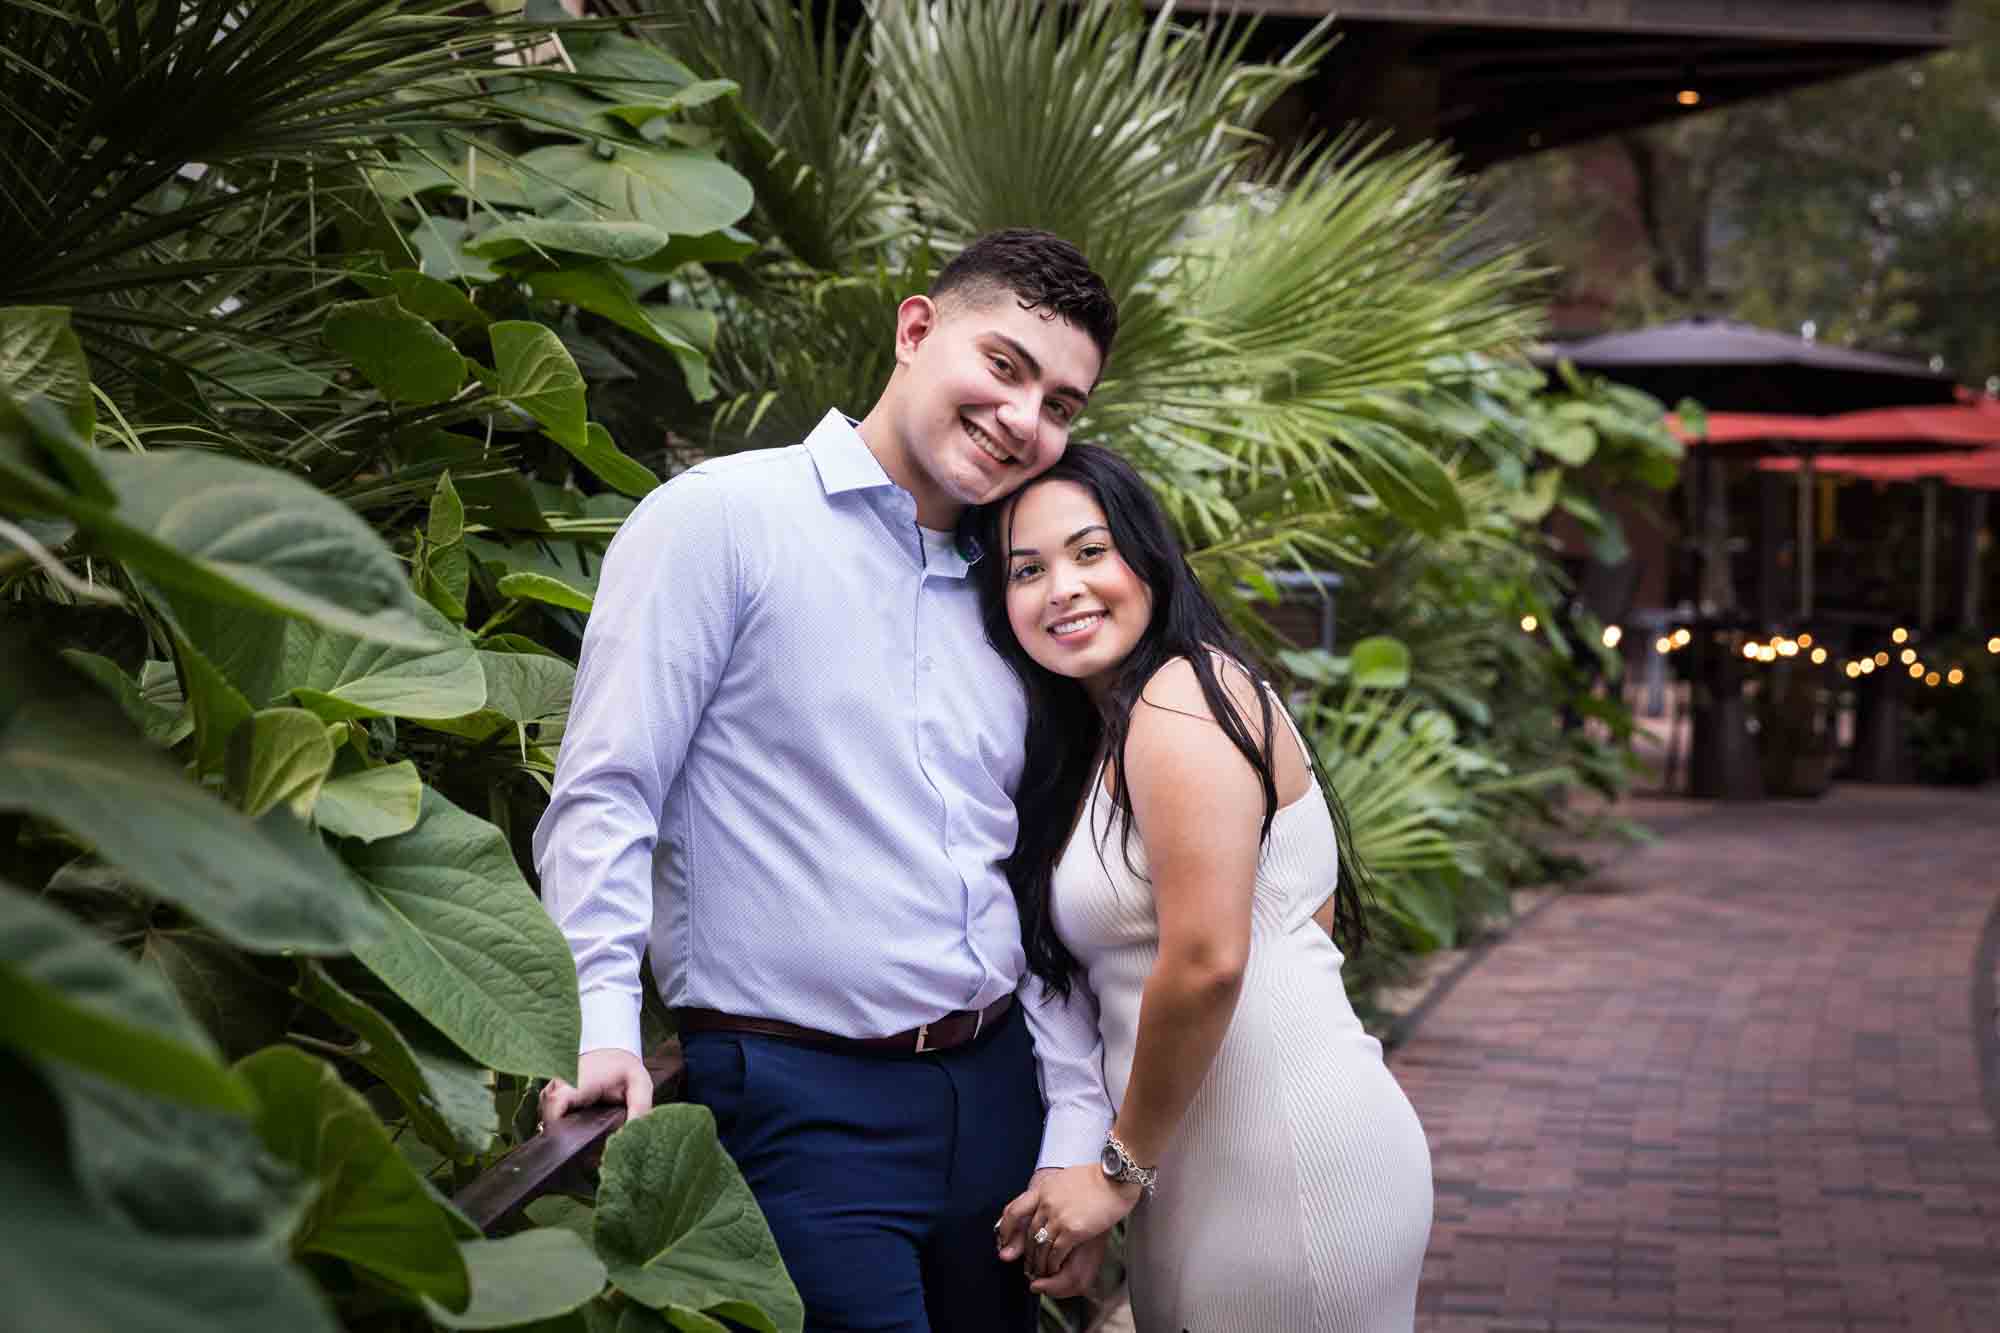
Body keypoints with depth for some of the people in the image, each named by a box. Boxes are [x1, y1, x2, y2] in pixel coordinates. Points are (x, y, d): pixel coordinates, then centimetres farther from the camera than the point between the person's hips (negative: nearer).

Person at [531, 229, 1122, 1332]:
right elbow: (603, 798, -11)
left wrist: (1076, 1143, 10)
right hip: (799, 1103, -6)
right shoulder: (720, 519, -5)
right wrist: (602, 1026, -23)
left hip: (995, 1091, 7)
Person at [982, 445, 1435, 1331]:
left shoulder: (1179, 701, -13)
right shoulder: (1101, 735, 15)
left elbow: (1206, 961, -20)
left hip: (1291, 1160, -9)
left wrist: (1120, 1169, -11)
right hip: (1203, 1172, 9)